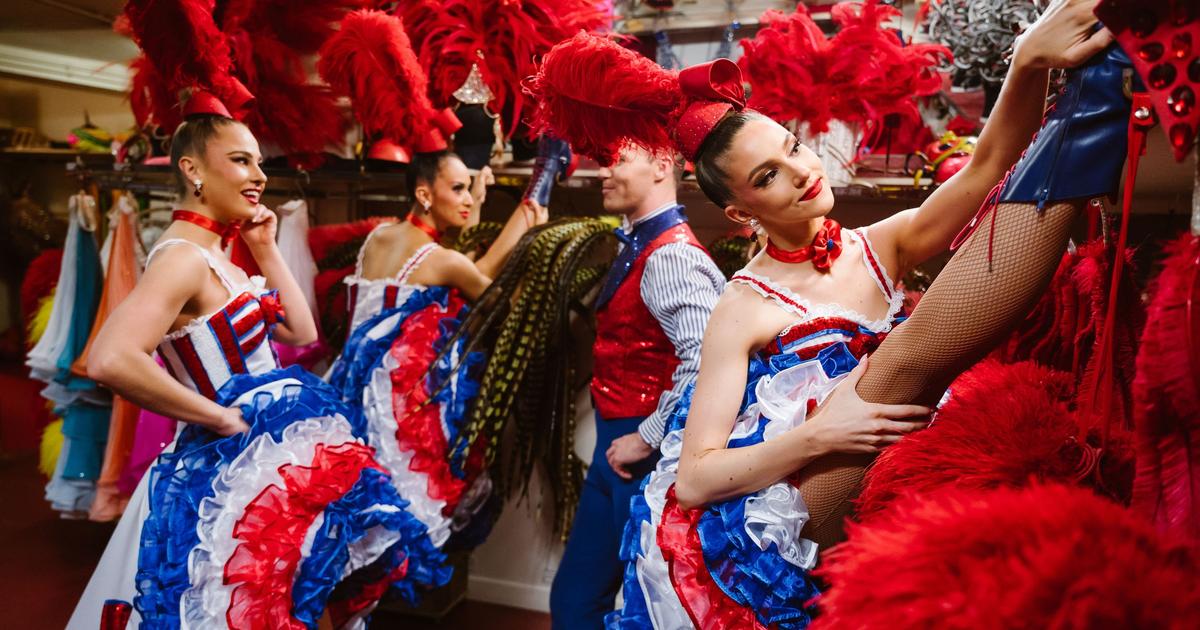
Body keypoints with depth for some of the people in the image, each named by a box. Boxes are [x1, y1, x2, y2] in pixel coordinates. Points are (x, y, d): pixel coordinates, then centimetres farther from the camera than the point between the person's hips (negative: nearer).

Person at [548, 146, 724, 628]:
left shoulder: (670, 255, -19)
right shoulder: (636, 243, 11)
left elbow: (704, 360, -31)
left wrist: (647, 438, -22)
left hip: (649, 454, -9)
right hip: (618, 444, 9)